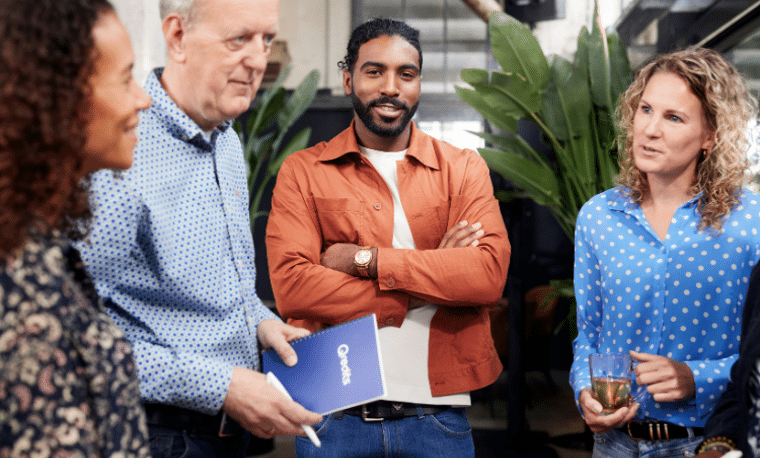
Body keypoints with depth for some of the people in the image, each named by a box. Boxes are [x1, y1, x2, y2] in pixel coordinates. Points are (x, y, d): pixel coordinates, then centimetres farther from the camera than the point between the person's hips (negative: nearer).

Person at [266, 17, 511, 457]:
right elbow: (292, 286, -12)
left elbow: (490, 273, -11)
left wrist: (367, 260, -14)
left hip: (437, 412, 1)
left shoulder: (463, 168, 5)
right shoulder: (303, 171, 2)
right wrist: (433, 277, -12)